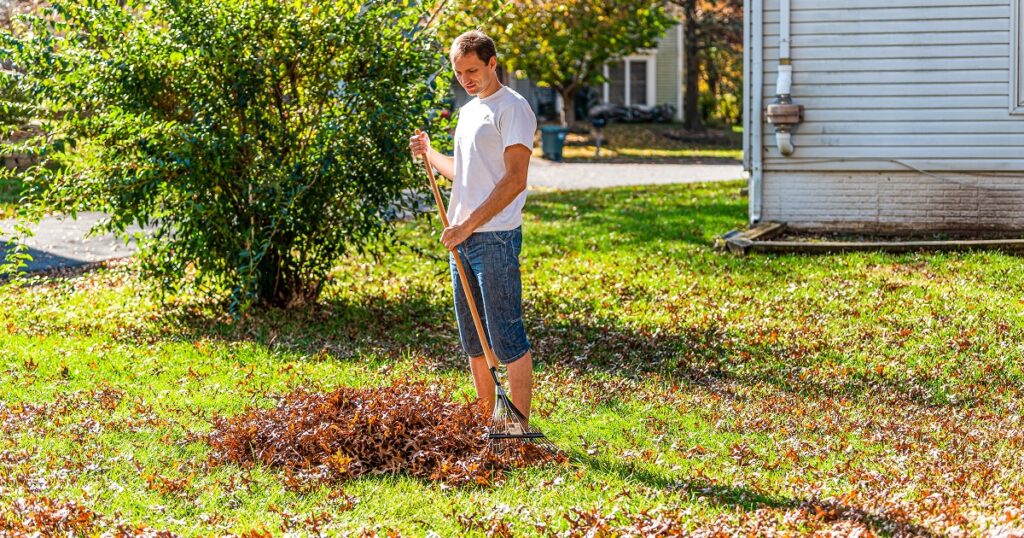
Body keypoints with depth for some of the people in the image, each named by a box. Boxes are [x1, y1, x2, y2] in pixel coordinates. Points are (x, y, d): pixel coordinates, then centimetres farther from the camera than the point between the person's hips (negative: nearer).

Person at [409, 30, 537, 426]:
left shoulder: (512, 108, -9)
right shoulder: (468, 111, 19)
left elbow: (515, 179, -17)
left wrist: (469, 225, -20)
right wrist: (429, 154, 14)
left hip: (495, 237, -9)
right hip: (462, 238, 9)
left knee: (506, 339, -8)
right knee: (473, 340, 12)